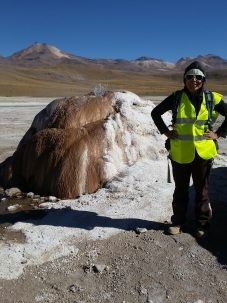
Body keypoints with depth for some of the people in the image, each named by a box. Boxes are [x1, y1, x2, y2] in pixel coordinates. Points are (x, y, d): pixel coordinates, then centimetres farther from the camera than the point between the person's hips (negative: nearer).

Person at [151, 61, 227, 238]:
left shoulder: (212, 98, -2)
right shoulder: (176, 98, -3)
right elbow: (155, 113, 7)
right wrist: (166, 131, 0)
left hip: (203, 153, 0)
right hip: (180, 153, 0)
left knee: (202, 191, 13)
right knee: (181, 190, 13)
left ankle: (203, 224, 29)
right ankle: (178, 222, 28)